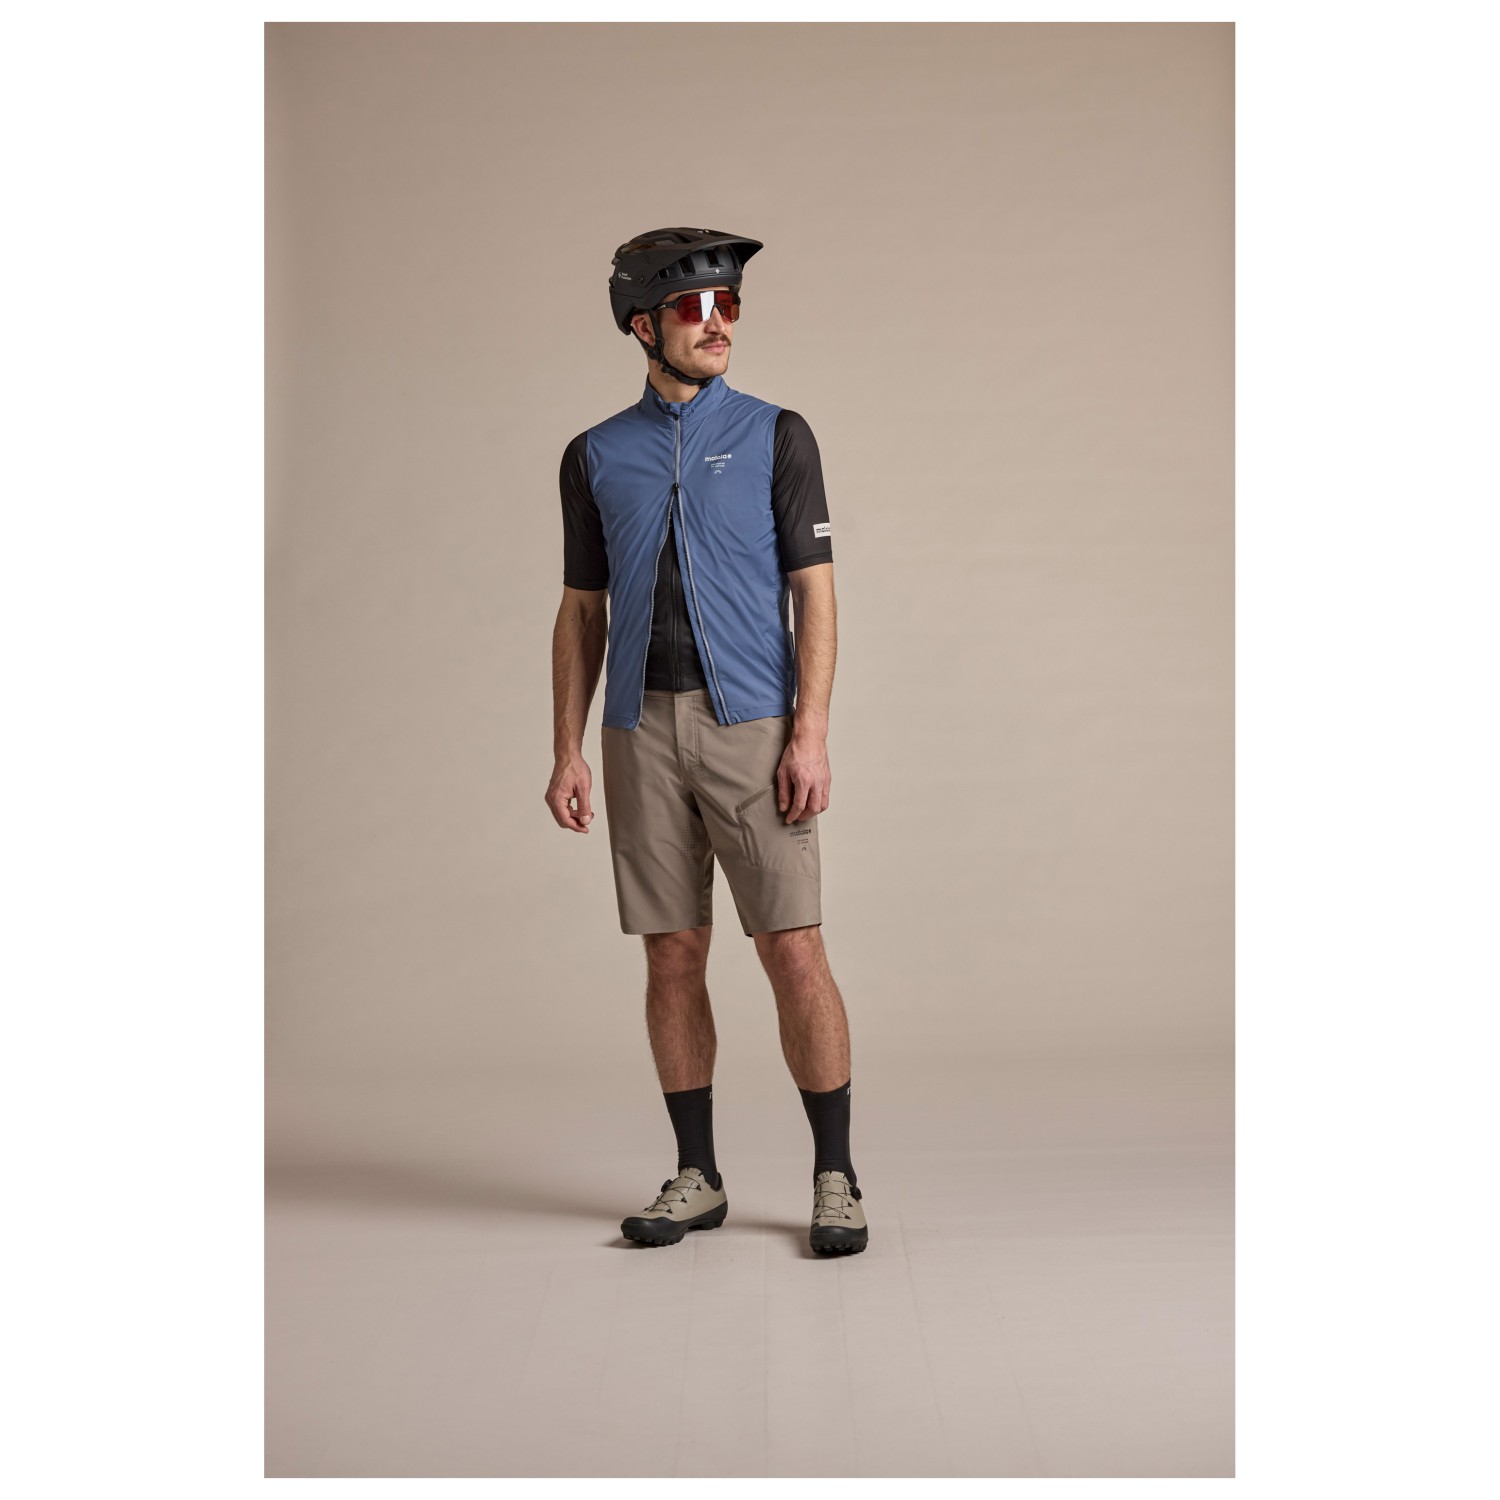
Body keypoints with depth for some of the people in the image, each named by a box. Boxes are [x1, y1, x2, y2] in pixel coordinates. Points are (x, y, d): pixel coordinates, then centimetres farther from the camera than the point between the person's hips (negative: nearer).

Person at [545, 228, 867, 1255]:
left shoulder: (777, 436, 3)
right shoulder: (596, 456, 10)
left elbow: (815, 592, -2)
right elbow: (583, 614, 12)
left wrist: (810, 733, -13)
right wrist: (567, 753, 4)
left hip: (753, 726, -2)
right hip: (642, 729, 3)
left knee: (794, 951, -6)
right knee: (674, 956, 5)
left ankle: (837, 1179, 5)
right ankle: (697, 1178, 16)